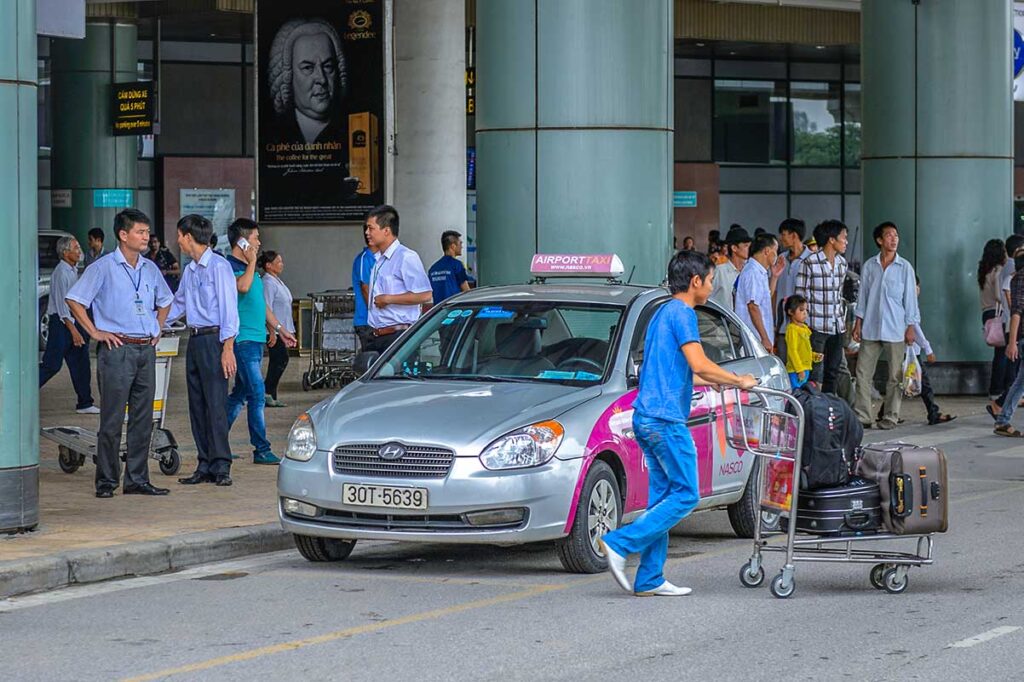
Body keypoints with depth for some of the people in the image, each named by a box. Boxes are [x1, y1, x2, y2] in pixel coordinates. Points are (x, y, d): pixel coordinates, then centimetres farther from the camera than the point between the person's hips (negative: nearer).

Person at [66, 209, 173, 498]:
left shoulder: (150, 268, 12)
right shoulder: (103, 268, -6)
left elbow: (164, 301, 30)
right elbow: (74, 300, -7)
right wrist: (95, 332, -8)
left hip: (146, 350, 6)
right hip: (117, 349, -6)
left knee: (142, 419, 7)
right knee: (112, 420, -4)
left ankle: (137, 480, 13)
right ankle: (106, 482, 1)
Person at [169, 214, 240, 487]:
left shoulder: (218, 266, -9)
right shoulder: (189, 270, 16)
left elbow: (228, 308, -13)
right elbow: (177, 305, 30)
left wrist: (228, 349, -19)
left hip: (214, 339, -9)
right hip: (194, 340, 9)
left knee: (215, 402, -10)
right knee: (196, 405, 7)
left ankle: (221, 466, -10)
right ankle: (205, 465, 10)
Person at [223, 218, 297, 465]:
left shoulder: (249, 268, 19)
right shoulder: (229, 267, -11)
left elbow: (261, 303, 26)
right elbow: (243, 286, -31)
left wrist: (280, 329, 26)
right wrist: (252, 261, -18)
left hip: (255, 338, 10)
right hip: (243, 338, -10)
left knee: (240, 393, 12)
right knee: (257, 393, -11)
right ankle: (262, 450, -9)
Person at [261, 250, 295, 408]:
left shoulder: (277, 282, 18)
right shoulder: (268, 283, -14)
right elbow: (267, 309, -20)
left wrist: (289, 331, 24)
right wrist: (273, 332, -24)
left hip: (282, 330, 10)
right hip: (274, 331, -10)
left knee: (277, 362, 8)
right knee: (281, 360, -13)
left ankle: (271, 397, 10)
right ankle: (267, 393, -11)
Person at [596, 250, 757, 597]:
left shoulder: (663, 313, 22)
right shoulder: (682, 313, -9)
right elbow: (700, 366, -18)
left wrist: (723, 382, 35)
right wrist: (739, 381, -4)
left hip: (647, 418, 10)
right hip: (665, 418, -10)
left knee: (663, 496, 10)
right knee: (685, 495, -7)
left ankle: (650, 579, 7)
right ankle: (619, 543, -13)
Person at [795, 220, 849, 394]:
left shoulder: (842, 263, 11)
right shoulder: (809, 263, -9)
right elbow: (800, 296, -7)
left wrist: (842, 319, 17)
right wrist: (803, 325, -10)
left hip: (837, 327, 7)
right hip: (817, 326, -7)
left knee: (833, 370, 10)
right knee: (815, 372, -6)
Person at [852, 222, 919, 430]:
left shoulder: (905, 267, 0)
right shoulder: (869, 266, 6)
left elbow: (910, 298, 2)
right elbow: (863, 296, 11)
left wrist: (910, 327, -3)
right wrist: (858, 324, 6)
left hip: (895, 331, -2)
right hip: (870, 329, 2)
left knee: (894, 377, 1)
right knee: (863, 373, -1)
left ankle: (890, 417, 8)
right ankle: (862, 416, 3)